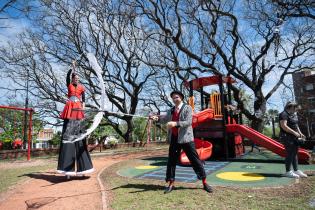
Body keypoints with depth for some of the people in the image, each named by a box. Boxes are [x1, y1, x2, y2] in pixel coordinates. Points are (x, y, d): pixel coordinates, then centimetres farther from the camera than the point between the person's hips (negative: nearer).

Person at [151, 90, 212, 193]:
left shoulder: (187, 108, -4)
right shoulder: (171, 110, 14)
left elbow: (188, 122, -17)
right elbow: (165, 119, 4)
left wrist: (175, 123, -30)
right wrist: (157, 118, -15)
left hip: (186, 138, -5)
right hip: (174, 138, 5)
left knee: (195, 160, 4)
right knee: (171, 161, 8)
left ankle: (204, 183, 19)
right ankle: (171, 184, 21)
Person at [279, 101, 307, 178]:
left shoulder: (294, 115, 17)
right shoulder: (284, 114, -13)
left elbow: (296, 125, 24)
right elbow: (284, 126, -21)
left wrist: (300, 133, 10)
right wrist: (294, 132, -22)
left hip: (294, 137, 9)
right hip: (287, 137, -9)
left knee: (295, 153, 11)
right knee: (290, 154, -7)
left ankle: (296, 170, 19)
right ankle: (288, 172, 0)